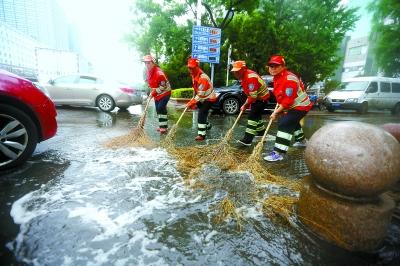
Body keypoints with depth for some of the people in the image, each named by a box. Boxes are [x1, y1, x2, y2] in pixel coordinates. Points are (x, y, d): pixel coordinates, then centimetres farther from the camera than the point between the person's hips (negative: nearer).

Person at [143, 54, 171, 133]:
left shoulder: (158, 72, -26)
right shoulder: (148, 72, 3)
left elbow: (164, 85, -26)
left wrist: (155, 92, -21)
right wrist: (153, 92, 10)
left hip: (165, 92, -9)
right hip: (157, 94, 9)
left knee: (161, 108, -18)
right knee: (158, 109, 10)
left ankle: (164, 127, -11)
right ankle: (162, 125, 21)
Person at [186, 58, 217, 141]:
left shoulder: (202, 77, -29)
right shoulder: (194, 75, 2)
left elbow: (201, 94, -29)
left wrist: (192, 102, -26)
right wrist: (193, 101, 5)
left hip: (209, 98, -9)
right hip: (203, 98, 10)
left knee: (201, 114, -17)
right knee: (202, 113, 22)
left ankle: (201, 134, -13)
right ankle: (207, 125, 49)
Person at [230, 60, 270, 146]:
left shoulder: (251, 77, -29)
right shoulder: (243, 76, 3)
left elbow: (253, 96, -29)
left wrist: (245, 105, -18)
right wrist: (247, 103, 3)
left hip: (262, 98, -10)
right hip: (256, 97, 10)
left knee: (252, 116, -16)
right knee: (256, 116, 18)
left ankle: (247, 139, -17)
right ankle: (262, 133, 38)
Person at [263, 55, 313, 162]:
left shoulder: (289, 79, -27)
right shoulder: (277, 78, 3)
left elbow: (288, 100, -29)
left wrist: (276, 112, -23)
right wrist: (278, 107, 7)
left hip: (300, 106, -10)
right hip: (293, 106, 11)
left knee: (284, 124, -22)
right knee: (292, 122, 30)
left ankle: (278, 153, -23)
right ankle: (301, 141, 55)